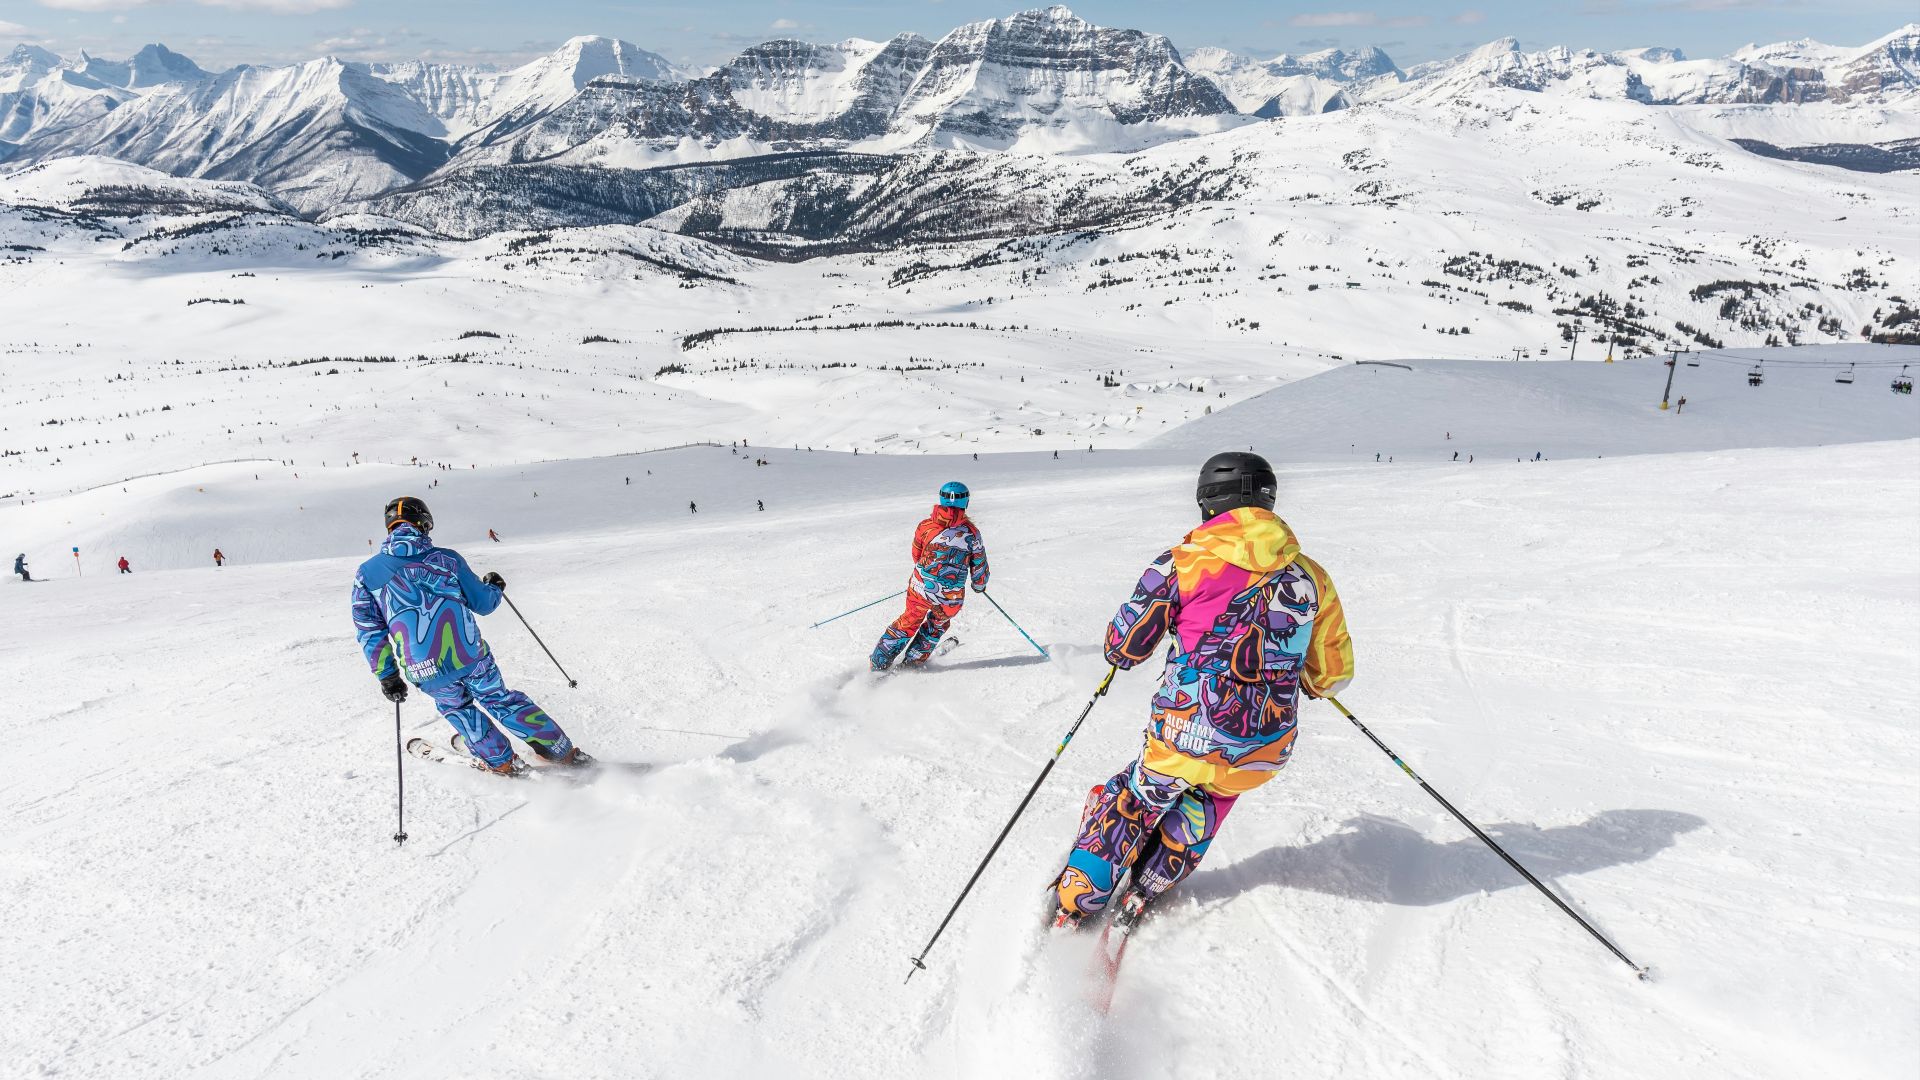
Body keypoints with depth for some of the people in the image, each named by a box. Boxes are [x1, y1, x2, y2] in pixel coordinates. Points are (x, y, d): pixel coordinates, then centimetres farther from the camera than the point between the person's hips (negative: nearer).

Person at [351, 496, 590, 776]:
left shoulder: (367, 573, 4)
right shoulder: (445, 557, 0)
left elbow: (369, 632, 4)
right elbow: (483, 604, 7)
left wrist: (387, 675, 12)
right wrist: (495, 587, 28)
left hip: (426, 673, 0)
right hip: (471, 656, 0)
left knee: (456, 706, 30)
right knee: (501, 700, 20)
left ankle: (503, 763, 31)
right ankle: (566, 754, 22)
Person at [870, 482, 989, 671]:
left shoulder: (925, 525, 0)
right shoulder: (971, 531, -5)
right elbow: (980, 564, 4)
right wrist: (979, 584, 25)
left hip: (920, 588, 1)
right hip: (951, 599, -1)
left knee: (909, 620, 24)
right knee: (938, 623, 29)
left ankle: (879, 662, 25)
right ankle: (913, 660, 31)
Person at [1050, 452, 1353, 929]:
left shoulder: (1182, 563, -8)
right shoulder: (1310, 577, 2)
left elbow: (1122, 649, -3)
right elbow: (1332, 676, 9)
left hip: (1183, 737, -3)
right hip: (1263, 754, 3)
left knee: (1134, 804, 24)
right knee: (1206, 801, 33)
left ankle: (1075, 901, 31)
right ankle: (1144, 892, 37)